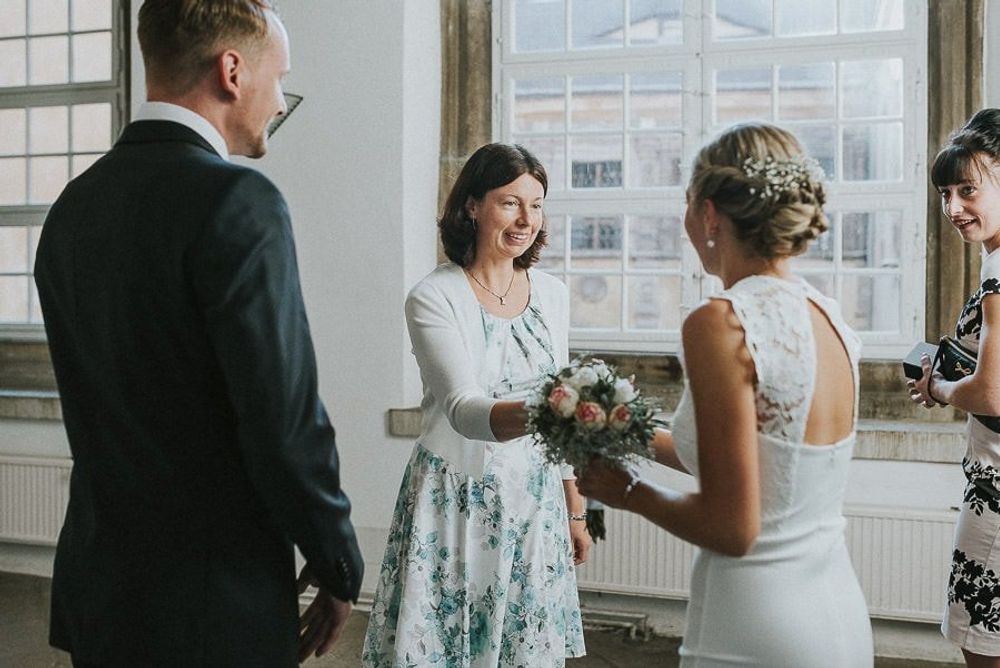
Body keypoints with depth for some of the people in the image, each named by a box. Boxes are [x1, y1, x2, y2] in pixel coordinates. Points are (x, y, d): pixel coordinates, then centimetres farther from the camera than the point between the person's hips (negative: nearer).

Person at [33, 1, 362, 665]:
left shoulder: (73, 205, 6)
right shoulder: (238, 200, -18)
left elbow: (98, 402, 11)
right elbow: (286, 420, -20)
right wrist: (340, 569, -6)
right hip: (214, 608, -7)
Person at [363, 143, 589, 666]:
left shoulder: (552, 294, 4)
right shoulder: (434, 298, -13)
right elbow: (463, 411, -26)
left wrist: (574, 509, 13)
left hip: (534, 500, 5)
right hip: (455, 500, -4)